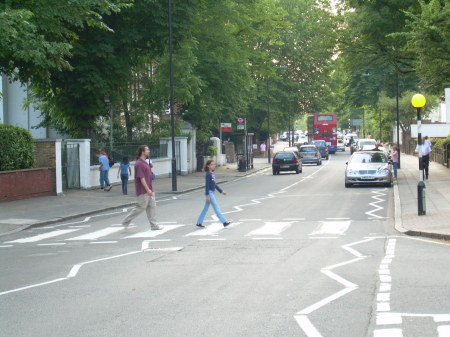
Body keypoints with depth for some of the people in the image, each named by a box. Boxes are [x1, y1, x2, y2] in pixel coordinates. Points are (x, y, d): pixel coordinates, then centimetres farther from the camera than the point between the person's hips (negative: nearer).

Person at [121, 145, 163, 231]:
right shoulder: (139, 164, -18)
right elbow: (141, 178, -22)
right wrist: (148, 189, -23)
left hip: (148, 190, 10)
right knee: (141, 207, -4)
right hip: (143, 191, -10)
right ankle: (126, 222, 6)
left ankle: (154, 225, 11)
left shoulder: (144, 163, 14)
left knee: (152, 206, 8)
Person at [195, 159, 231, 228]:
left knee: (206, 208, 12)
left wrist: (221, 191, 22)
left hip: (211, 192, 9)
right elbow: (207, 185, -17)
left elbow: (214, 185, 20)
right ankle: (224, 222, -5)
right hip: (209, 192, -9)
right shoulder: (208, 174, -14)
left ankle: (199, 223, 17)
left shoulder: (212, 174, 13)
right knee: (216, 208, -6)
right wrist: (207, 195, -21)